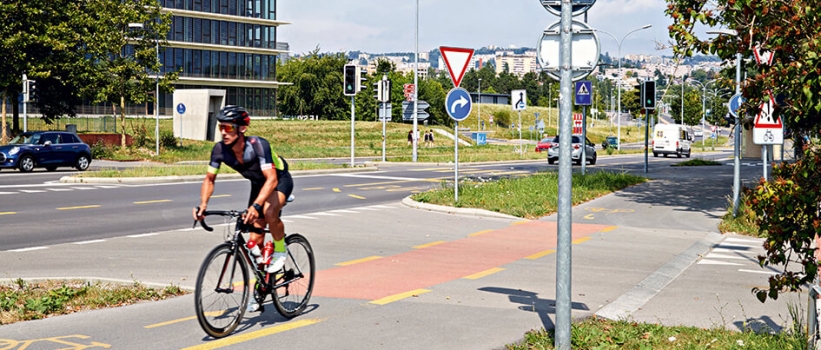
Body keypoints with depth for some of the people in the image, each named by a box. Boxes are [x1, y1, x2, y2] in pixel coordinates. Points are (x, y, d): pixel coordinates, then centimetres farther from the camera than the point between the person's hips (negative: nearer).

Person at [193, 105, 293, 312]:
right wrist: (203, 205, -26)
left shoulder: (258, 145, -37)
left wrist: (256, 206, -56)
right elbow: (209, 179, -9)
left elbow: (271, 179, -44)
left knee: (269, 211, -37)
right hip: (258, 184, 6)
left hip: (280, 180, -6)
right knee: (255, 240, 3)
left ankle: (281, 251, -9)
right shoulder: (220, 150, -21)